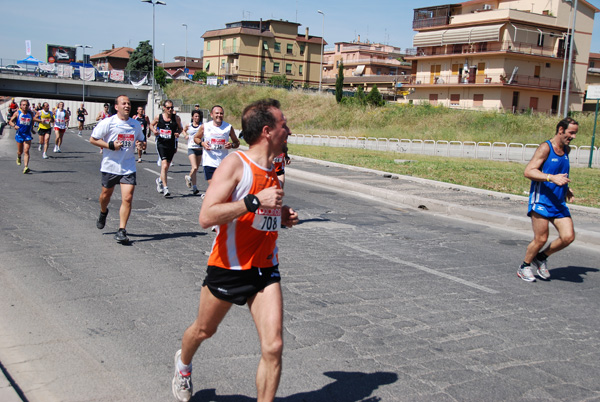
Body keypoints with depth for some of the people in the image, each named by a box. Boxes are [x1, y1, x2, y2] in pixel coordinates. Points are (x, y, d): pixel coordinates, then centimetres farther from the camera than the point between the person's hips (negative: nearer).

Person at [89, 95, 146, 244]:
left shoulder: (135, 124, 6)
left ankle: (121, 231, -4)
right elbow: (92, 139, -5)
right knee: (106, 194, 17)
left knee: (127, 198, -11)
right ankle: (103, 212, 52)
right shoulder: (108, 122, -8)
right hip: (110, 166, -1)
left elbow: (142, 141, 20)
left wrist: (141, 144, -4)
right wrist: (110, 145, -17)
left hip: (128, 168, 2)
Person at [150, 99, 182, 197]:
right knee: (164, 165, -16)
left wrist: (178, 133, -10)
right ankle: (165, 188, -12)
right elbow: (151, 125, 15)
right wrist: (154, 130, -6)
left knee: (166, 166, 15)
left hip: (171, 144, 3)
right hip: (161, 144, -2)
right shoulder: (158, 117, -1)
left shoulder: (176, 118, -1)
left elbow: (180, 128, 12)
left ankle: (160, 180, 44)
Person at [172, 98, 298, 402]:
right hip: (228, 268, -5)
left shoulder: (275, 169, 7)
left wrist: (283, 217, 3)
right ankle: (183, 363, 54)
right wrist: (255, 201, -32)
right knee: (204, 330, 21)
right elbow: (206, 216, -27)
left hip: (265, 270, 5)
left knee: (273, 347, -9)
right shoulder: (235, 164, -17)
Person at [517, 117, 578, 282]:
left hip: (559, 203, 7)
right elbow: (528, 171, -19)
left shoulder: (566, 150, 14)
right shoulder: (545, 148, -11)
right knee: (541, 239, -6)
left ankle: (541, 258, 19)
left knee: (568, 237, -5)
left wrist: (566, 187, 17)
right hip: (541, 200, -7)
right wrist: (552, 178, -29)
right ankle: (524, 267, 18)